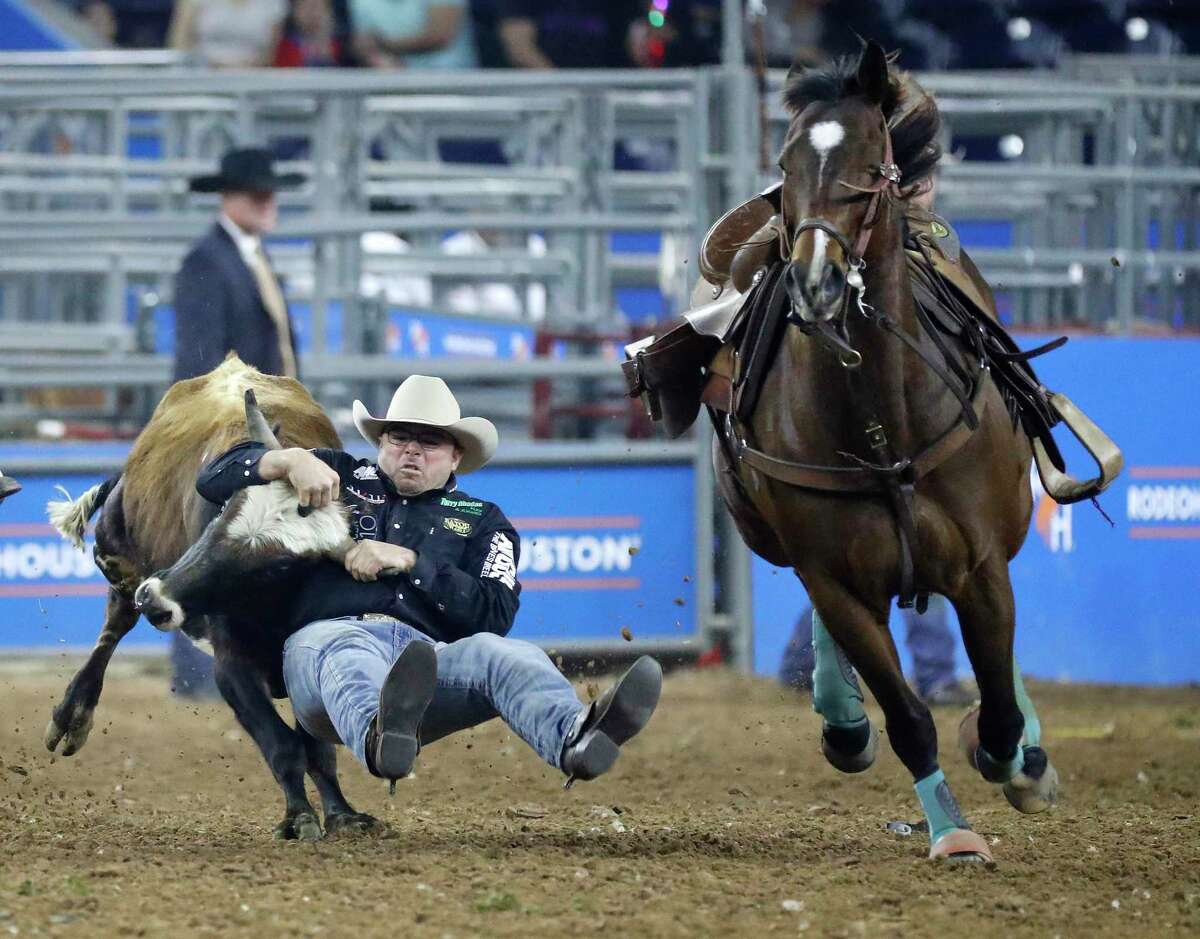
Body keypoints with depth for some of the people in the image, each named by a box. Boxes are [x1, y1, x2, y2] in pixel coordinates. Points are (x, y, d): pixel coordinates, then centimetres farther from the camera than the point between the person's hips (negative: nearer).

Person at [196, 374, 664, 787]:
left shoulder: (482, 522, 28)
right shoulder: (342, 477, 28)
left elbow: (493, 615, 9)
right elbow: (216, 479, 23)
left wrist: (407, 561, 1)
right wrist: (292, 460, 3)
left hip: (429, 652, 1)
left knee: (499, 654, -34)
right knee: (351, 654, -41)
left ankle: (574, 739, -68)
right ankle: (379, 739, -79)